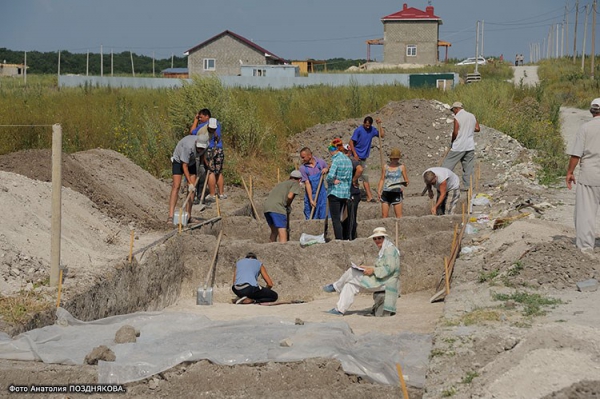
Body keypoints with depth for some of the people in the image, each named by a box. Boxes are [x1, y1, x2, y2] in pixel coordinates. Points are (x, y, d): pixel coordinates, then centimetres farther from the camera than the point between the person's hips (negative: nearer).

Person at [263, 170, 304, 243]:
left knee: (274, 231, 23)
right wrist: (288, 205, 12)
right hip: (277, 208, -7)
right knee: (282, 233, -10)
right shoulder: (295, 183, 12)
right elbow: (290, 196, -6)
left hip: (267, 207, 7)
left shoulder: (282, 183, 32)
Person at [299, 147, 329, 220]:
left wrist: (326, 169, -8)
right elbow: (307, 184, -12)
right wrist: (311, 200, -16)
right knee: (310, 218, -1)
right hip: (311, 195, -2)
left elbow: (328, 170, 17)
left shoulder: (321, 162, -2)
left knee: (324, 216, 2)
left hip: (322, 194, 2)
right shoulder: (303, 168, -8)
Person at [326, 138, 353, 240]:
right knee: (339, 218, 15)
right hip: (345, 193, 8)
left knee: (335, 219, -6)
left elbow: (331, 175, -28)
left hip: (335, 192, -8)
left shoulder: (336, 160, -12)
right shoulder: (348, 160, 12)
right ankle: (344, 238, 15)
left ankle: (339, 240, -11)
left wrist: (332, 181, -7)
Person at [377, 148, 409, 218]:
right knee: (384, 215, 2)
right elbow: (382, 180, 14)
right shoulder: (386, 167, 9)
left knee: (398, 215, -5)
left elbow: (406, 180, 6)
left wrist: (405, 183, -17)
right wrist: (379, 191, 4)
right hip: (386, 193, 3)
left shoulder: (401, 167, 3)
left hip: (397, 193, -3)